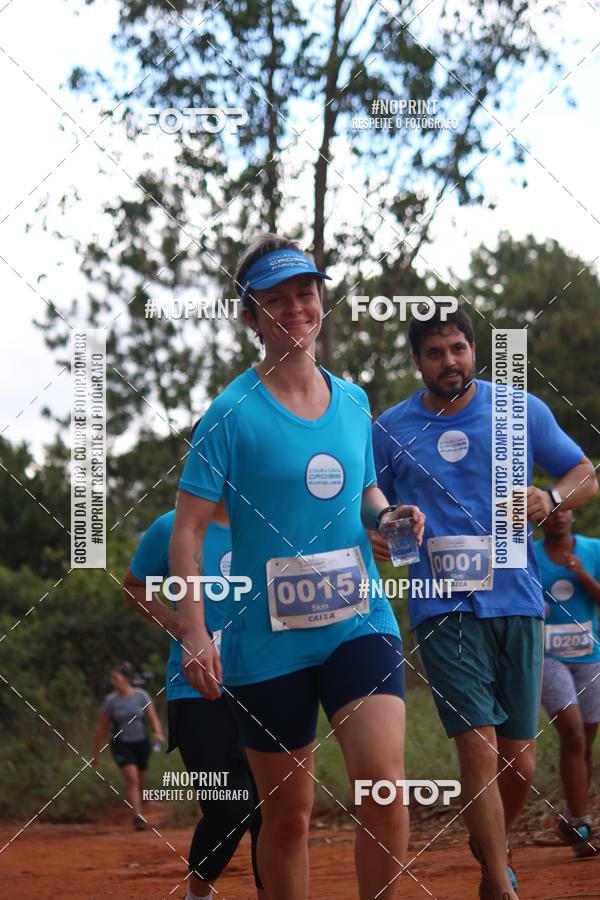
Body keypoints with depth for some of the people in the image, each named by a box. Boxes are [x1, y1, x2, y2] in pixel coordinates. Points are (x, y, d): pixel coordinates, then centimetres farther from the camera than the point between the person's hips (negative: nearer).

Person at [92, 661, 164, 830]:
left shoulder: (141, 696, -3)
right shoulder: (110, 700, -3)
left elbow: (153, 719, -4)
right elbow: (102, 728, 3)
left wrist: (158, 733, -25)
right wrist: (95, 753, 6)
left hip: (141, 743, 2)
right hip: (121, 745, -2)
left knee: (140, 783, 11)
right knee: (132, 779, -20)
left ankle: (137, 815, 33)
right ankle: (138, 817, -25)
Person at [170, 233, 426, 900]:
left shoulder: (353, 401, 9)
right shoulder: (232, 413, -5)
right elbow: (187, 530, -7)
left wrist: (386, 515, 1)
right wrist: (194, 636, -18)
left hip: (360, 622, 3)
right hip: (267, 638, -3)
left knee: (383, 780, -18)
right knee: (286, 814, 5)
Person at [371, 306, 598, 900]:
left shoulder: (521, 411, 6)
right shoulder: (389, 430, 6)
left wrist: (552, 498, -9)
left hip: (516, 601, 2)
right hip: (443, 607, -2)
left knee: (519, 761, 4)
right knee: (478, 745, -15)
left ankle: (490, 849, 32)